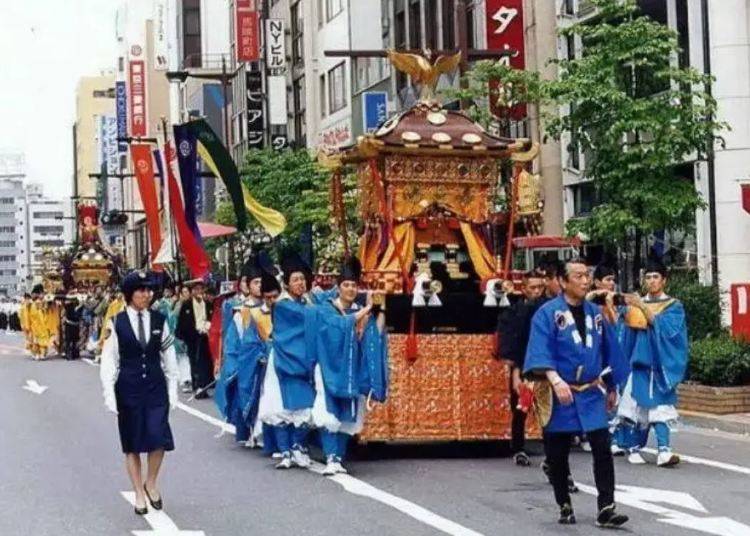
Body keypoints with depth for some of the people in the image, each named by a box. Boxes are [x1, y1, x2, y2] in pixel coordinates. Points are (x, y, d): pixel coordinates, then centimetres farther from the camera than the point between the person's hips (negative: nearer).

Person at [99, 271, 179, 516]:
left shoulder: (159, 320, 3)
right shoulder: (117, 323, -3)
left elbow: (169, 357, 8)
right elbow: (108, 361, -3)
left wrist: (172, 390, 6)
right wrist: (109, 395, -7)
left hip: (156, 387, 1)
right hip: (128, 388, -1)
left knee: (159, 438, -8)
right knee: (132, 443, 5)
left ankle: (151, 483, 16)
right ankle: (139, 493, 17)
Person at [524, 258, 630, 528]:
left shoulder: (595, 313, 8)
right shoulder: (547, 313, -7)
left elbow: (608, 351, 17)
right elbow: (540, 352, -18)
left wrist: (611, 387, 20)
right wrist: (555, 380, -32)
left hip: (591, 394, 3)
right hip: (560, 394, -3)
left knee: (602, 450, -7)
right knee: (557, 456, 6)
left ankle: (606, 509, -6)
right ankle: (565, 507, 21)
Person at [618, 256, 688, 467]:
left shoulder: (673, 306, 4)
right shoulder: (636, 304, 12)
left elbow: (663, 326, -14)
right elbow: (628, 333, 6)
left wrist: (641, 306, -20)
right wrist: (629, 310, -12)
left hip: (660, 363, -2)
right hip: (640, 361, 2)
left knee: (659, 406, -11)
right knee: (638, 406, 1)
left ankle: (664, 450, -17)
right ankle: (634, 448, 10)